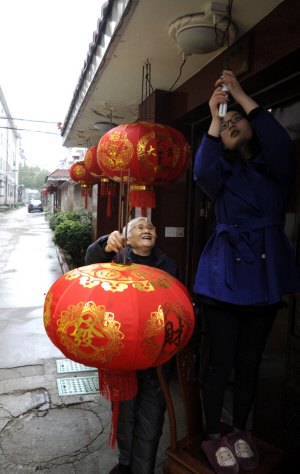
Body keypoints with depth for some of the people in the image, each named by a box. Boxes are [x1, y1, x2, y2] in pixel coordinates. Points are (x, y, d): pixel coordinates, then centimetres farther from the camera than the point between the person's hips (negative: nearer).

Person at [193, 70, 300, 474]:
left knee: (249, 364, 13)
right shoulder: (223, 173, 6)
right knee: (220, 362, 3)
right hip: (224, 273, -1)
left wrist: (241, 96, -14)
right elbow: (203, 173, -17)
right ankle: (214, 436, 26)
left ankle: (240, 431, 36)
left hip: (264, 274, 1)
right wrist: (214, 119, -17)